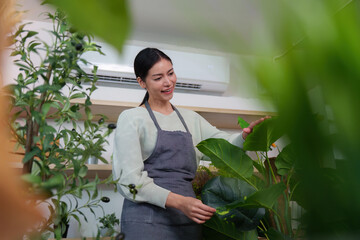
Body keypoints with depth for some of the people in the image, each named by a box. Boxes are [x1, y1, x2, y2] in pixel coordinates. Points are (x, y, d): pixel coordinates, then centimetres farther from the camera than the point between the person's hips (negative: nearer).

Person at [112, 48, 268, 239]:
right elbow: (130, 179, -10)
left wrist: (246, 135, -19)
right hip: (147, 220, -4)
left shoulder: (190, 119, 15)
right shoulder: (131, 118, -1)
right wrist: (179, 202, -20)